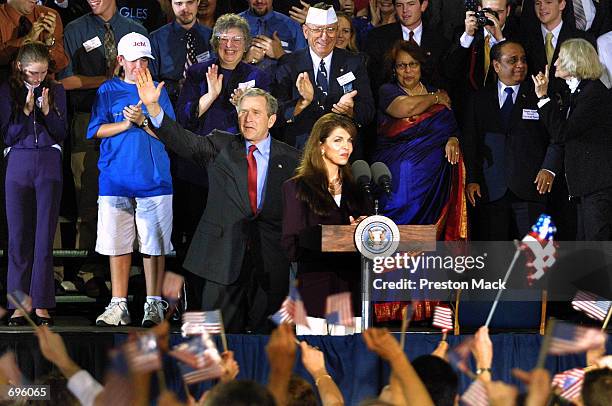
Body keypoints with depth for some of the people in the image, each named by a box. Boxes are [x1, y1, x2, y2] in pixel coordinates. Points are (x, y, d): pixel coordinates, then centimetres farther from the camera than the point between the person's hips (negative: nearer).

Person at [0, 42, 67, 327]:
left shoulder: (56, 91, 7)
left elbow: (61, 134, 4)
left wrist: (47, 110, -11)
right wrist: (26, 110, -13)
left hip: (49, 164, 0)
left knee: (44, 237, -3)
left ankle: (41, 304, -2)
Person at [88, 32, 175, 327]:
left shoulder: (157, 90, 11)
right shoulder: (108, 91, 11)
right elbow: (97, 130, 3)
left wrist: (143, 121, -11)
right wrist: (125, 124, -9)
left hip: (154, 179, 0)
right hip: (115, 179, 0)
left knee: (154, 245, -2)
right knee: (117, 244, -2)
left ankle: (154, 304, 3)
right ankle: (119, 305, 3)